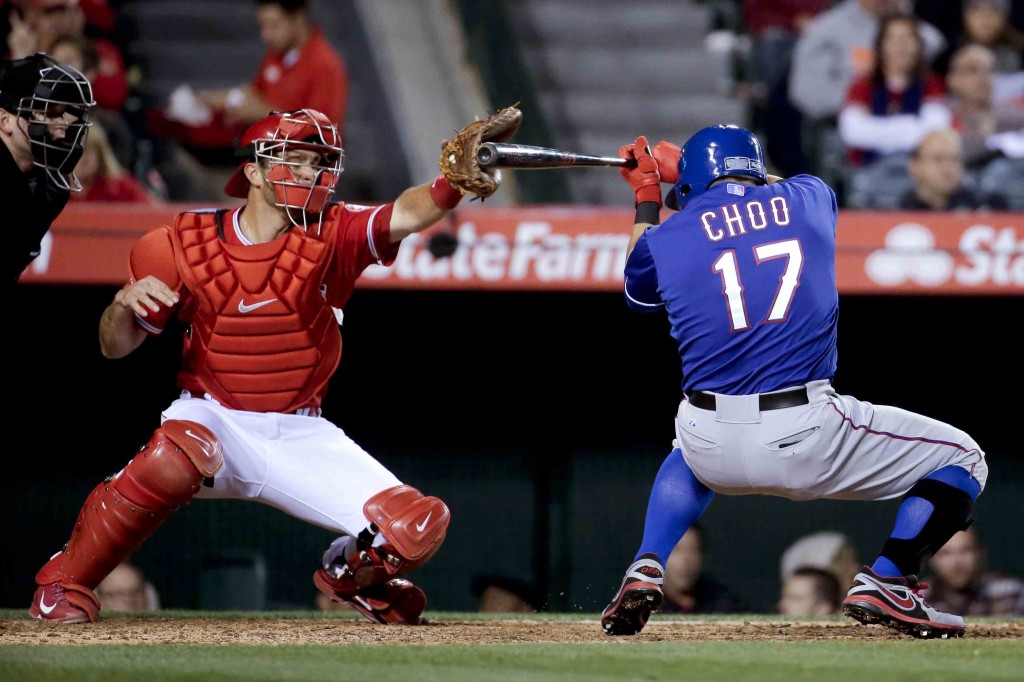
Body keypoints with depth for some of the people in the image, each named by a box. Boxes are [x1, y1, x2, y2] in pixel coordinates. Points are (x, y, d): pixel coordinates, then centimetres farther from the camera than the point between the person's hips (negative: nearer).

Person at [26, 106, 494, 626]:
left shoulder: (331, 236, -5)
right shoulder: (186, 244, -6)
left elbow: (407, 215, -26)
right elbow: (115, 347, 0)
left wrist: (455, 181, -47)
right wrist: (123, 303, -23)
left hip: (300, 438, 2)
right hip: (214, 420, -2)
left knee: (418, 526, -14)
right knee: (176, 456, -39)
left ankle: (346, 573, 24)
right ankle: (63, 582, -18)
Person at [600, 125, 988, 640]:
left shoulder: (664, 239, 7)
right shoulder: (810, 199, 10)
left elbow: (639, 291, 31)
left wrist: (646, 196, 43)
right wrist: (678, 167, 47)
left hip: (712, 448, 3)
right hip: (806, 439, -2)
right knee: (962, 458, 14)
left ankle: (646, 571, 17)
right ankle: (884, 582, -6)